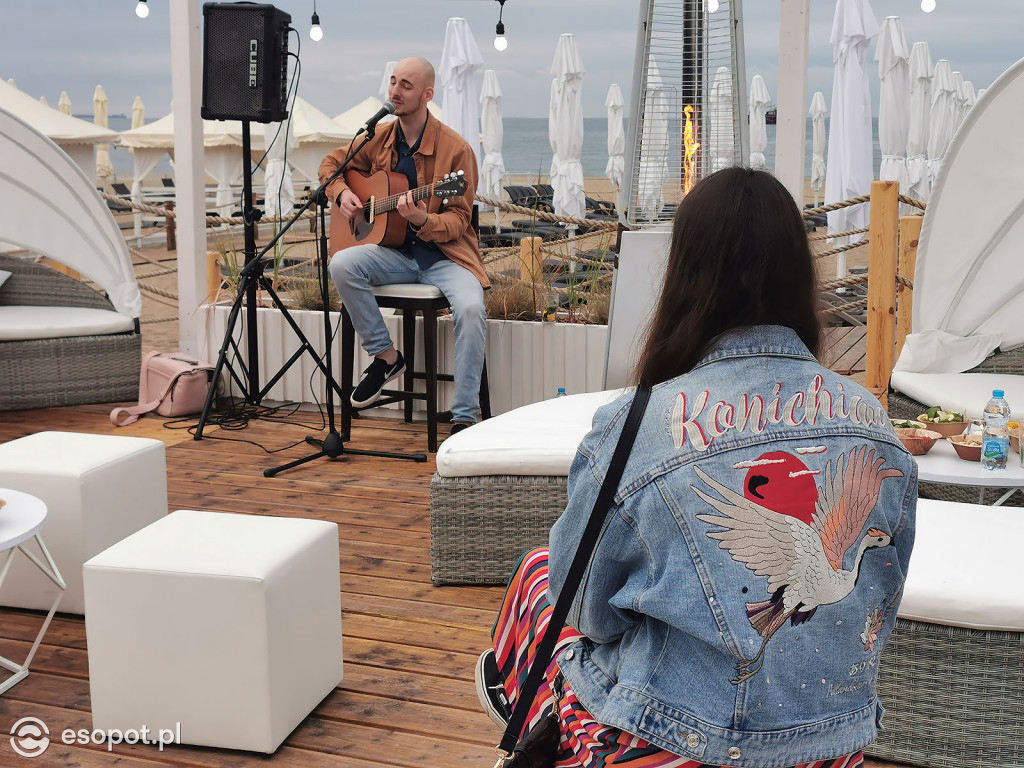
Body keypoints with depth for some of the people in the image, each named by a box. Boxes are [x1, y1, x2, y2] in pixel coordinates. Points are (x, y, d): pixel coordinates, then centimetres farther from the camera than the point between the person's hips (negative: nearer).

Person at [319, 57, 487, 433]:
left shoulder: (455, 149, -9)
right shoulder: (380, 137, 6)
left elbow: (459, 220, -10)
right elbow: (332, 163, 22)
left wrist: (423, 220, -30)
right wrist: (341, 194, 1)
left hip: (445, 255, -4)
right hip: (396, 253, 4)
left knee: (470, 307, -33)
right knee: (341, 264, -25)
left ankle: (464, 420, -24)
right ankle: (385, 356, -8)